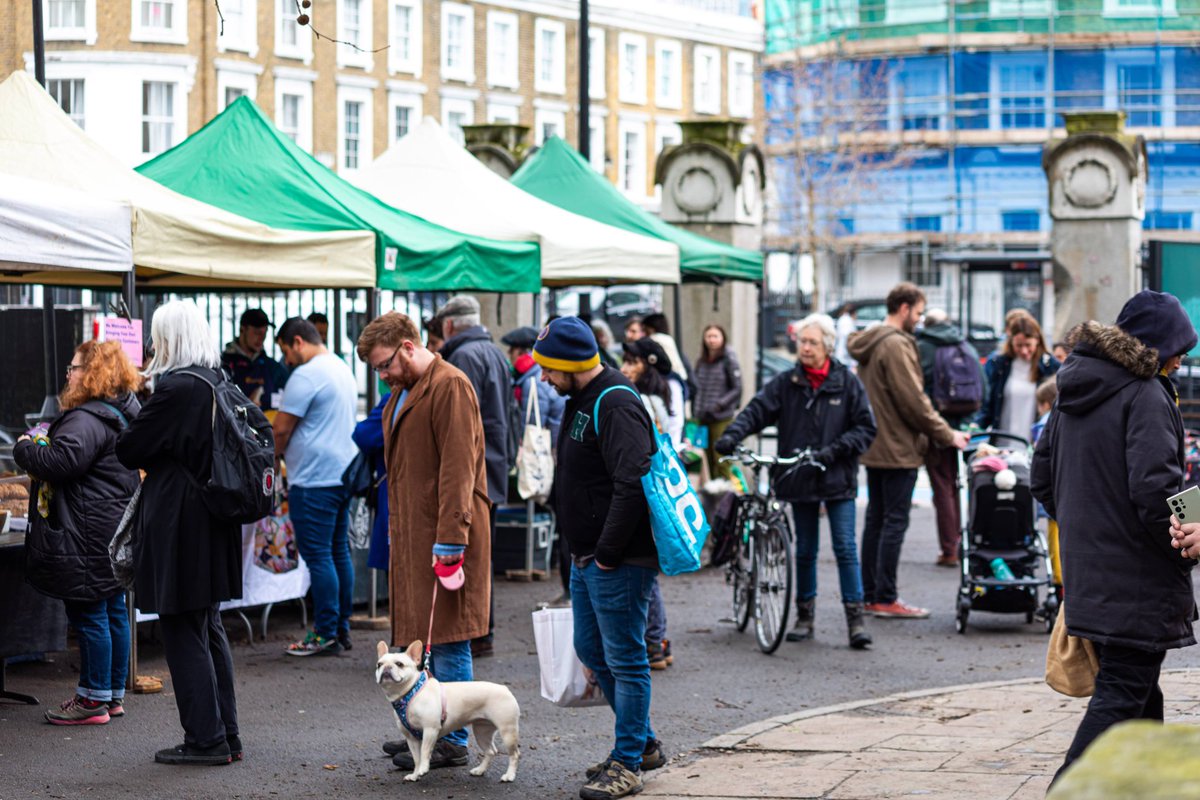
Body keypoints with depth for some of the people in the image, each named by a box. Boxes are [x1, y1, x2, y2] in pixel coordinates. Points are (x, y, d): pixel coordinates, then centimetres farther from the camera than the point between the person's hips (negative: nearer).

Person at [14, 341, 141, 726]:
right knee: (113, 610, 14)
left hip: (89, 532, -10)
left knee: (88, 614, -4)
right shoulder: (122, 414, 15)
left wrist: (24, 449, -10)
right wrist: (38, 453, 14)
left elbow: (61, 461, -27)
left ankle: (94, 699, 1)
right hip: (115, 527, 10)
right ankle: (114, 694, 21)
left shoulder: (87, 420, -18)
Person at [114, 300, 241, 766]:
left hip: (178, 527, -8)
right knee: (209, 630, 15)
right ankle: (226, 735, 19)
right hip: (214, 527, 8)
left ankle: (206, 739, 2)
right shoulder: (219, 383, 7)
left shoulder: (176, 388, -18)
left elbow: (128, 451, -11)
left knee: (184, 633, -1)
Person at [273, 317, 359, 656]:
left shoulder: (307, 375, -14)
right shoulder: (343, 370, 17)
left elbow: (282, 428, -13)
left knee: (318, 556, -6)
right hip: (343, 473, 10)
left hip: (315, 479, -10)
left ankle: (325, 635, -5)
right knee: (339, 552, 12)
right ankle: (342, 629, 17)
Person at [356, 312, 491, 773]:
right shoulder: (403, 393, 18)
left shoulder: (450, 387, -13)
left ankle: (452, 740, 0)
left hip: (443, 535, -10)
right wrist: (397, 531, 17)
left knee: (448, 641, -5)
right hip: (412, 535, 10)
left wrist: (450, 539, -22)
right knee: (422, 640, 14)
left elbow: (458, 469, -18)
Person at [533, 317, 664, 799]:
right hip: (587, 558, 11)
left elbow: (631, 485, -26)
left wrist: (607, 554, -22)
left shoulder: (615, 405, -19)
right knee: (592, 650, 18)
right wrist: (583, 552, 18)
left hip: (619, 561, -11)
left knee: (624, 659, -3)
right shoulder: (581, 402, 14)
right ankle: (643, 744, 30)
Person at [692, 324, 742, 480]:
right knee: (710, 459, 7)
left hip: (722, 418, -5)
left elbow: (737, 388, -6)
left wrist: (720, 404, -17)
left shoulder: (728, 360, -4)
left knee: (721, 460, -9)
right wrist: (694, 411, 10)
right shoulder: (701, 362, 12)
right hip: (703, 418, 5)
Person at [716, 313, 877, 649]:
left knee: (845, 547, -6)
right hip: (800, 479, 2)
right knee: (805, 549, 11)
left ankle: (855, 618, -2)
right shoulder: (786, 383, 4)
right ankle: (805, 615, 21)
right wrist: (732, 435, -24)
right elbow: (757, 410, -6)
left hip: (837, 479, -2)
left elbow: (866, 428, -1)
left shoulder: (846, 382, 0)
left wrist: (836, 449, -15)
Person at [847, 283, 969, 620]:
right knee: (895, 522, -6)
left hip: (873, 449, 10)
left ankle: (870, 594, 16)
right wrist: (946, 436, -10)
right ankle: (885, 598, -4)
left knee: (875, 519, 13)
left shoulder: (869, 344, 14)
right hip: (897, 449, -10)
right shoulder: (896, 345, -17)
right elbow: (914, 401, -19)